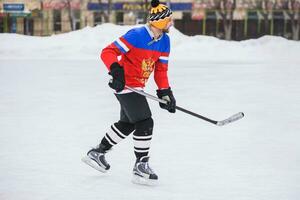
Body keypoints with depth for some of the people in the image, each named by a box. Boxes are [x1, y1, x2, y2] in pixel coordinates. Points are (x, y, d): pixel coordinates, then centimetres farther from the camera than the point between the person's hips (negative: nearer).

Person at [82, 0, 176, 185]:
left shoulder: (164, 41, 1)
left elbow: (161, 69, 9)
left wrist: (165, 92, 1)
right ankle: (141, 166, -3)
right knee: (145, 122, -13)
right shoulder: (136, 35, -24)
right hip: (125, 85, -10)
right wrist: (116, 71, -38)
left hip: (137, 86, 10)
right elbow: (108, 52, -23)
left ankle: (98, 153, 38)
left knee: (128, 123, 22)